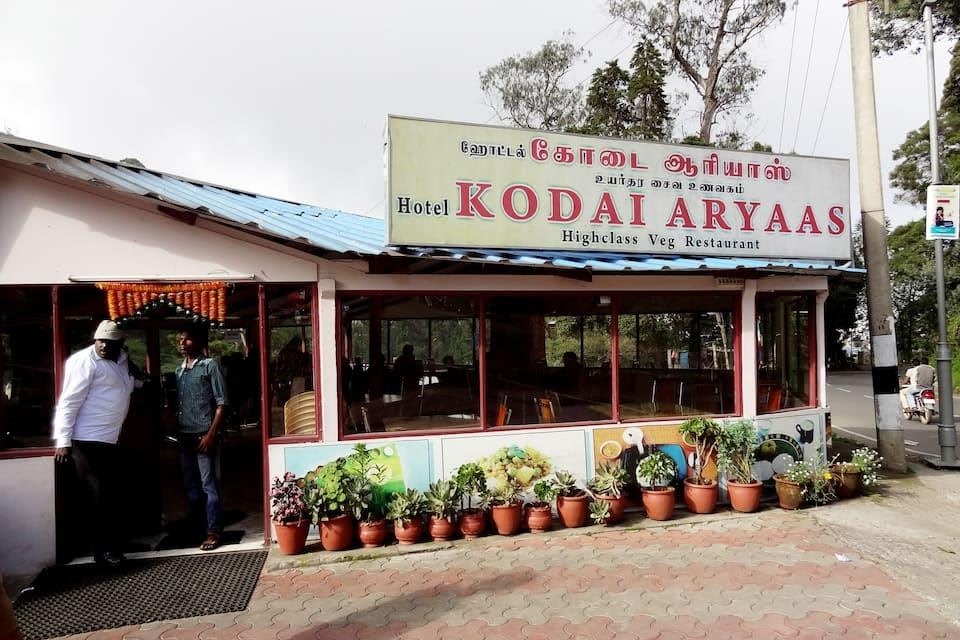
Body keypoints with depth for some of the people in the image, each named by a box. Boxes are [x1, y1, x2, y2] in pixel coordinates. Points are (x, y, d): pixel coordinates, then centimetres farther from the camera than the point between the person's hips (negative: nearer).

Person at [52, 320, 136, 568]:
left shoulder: (121, 360, 10)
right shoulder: (85, 361, -14)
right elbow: (68, 402, -17)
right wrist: (63, 441, -21)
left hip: (110, 441, 8)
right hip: (87, 441, -8)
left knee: (111, 494, 15)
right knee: (100, 495, -2)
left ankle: (114, 543, 27)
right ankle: (104, 550, 9)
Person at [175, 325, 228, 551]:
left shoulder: (210, 366, -6)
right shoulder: (179, 370, 13)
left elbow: (221, 403, -9)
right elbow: (178, 404, 17)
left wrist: (211, 434, -15)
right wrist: (175, 431, 7)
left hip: (204, 435, -6)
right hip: (185, 436, 6)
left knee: (209, 485, -1)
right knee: (191, 485, 14)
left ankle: (214, 531, 6)